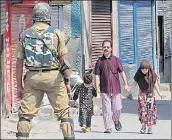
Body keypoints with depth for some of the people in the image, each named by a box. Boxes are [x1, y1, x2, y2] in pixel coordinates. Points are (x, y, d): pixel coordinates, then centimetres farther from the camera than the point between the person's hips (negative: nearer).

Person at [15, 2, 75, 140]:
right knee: (64, 113, 5)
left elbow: (19, 63, 5)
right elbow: (63, 61, 0)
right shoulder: (56, 33, 0)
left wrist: (19, 86, 10)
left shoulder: (25, 35, 5)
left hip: (32, 77, 2)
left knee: (26, 113, 6)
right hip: (53, 77, -2)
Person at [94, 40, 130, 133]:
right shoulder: (100, 61, 5)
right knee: (106, 110, -3)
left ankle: (116, 120, 29)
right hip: (105, 90, 0)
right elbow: (97, 75, 3)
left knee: (117, 108, 0)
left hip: (116, 88, 0)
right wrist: (97, 88, -7)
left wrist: (126, 84, -1)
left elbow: (122, 72, 6)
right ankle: (108, 128, 2)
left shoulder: (116, 60, 5)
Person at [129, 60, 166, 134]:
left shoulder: (152, 74, -6)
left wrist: (159, 94, 9)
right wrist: (129, 89, -14)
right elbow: (135, 83, 2)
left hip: (150, 94, 0)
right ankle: (143, 126, 3)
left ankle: (150, 128, 1)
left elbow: (155, 84, 5)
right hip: (142, 94, 0)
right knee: (142, 109, -8)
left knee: (150, 110, -4)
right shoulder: (138, 75, -5)